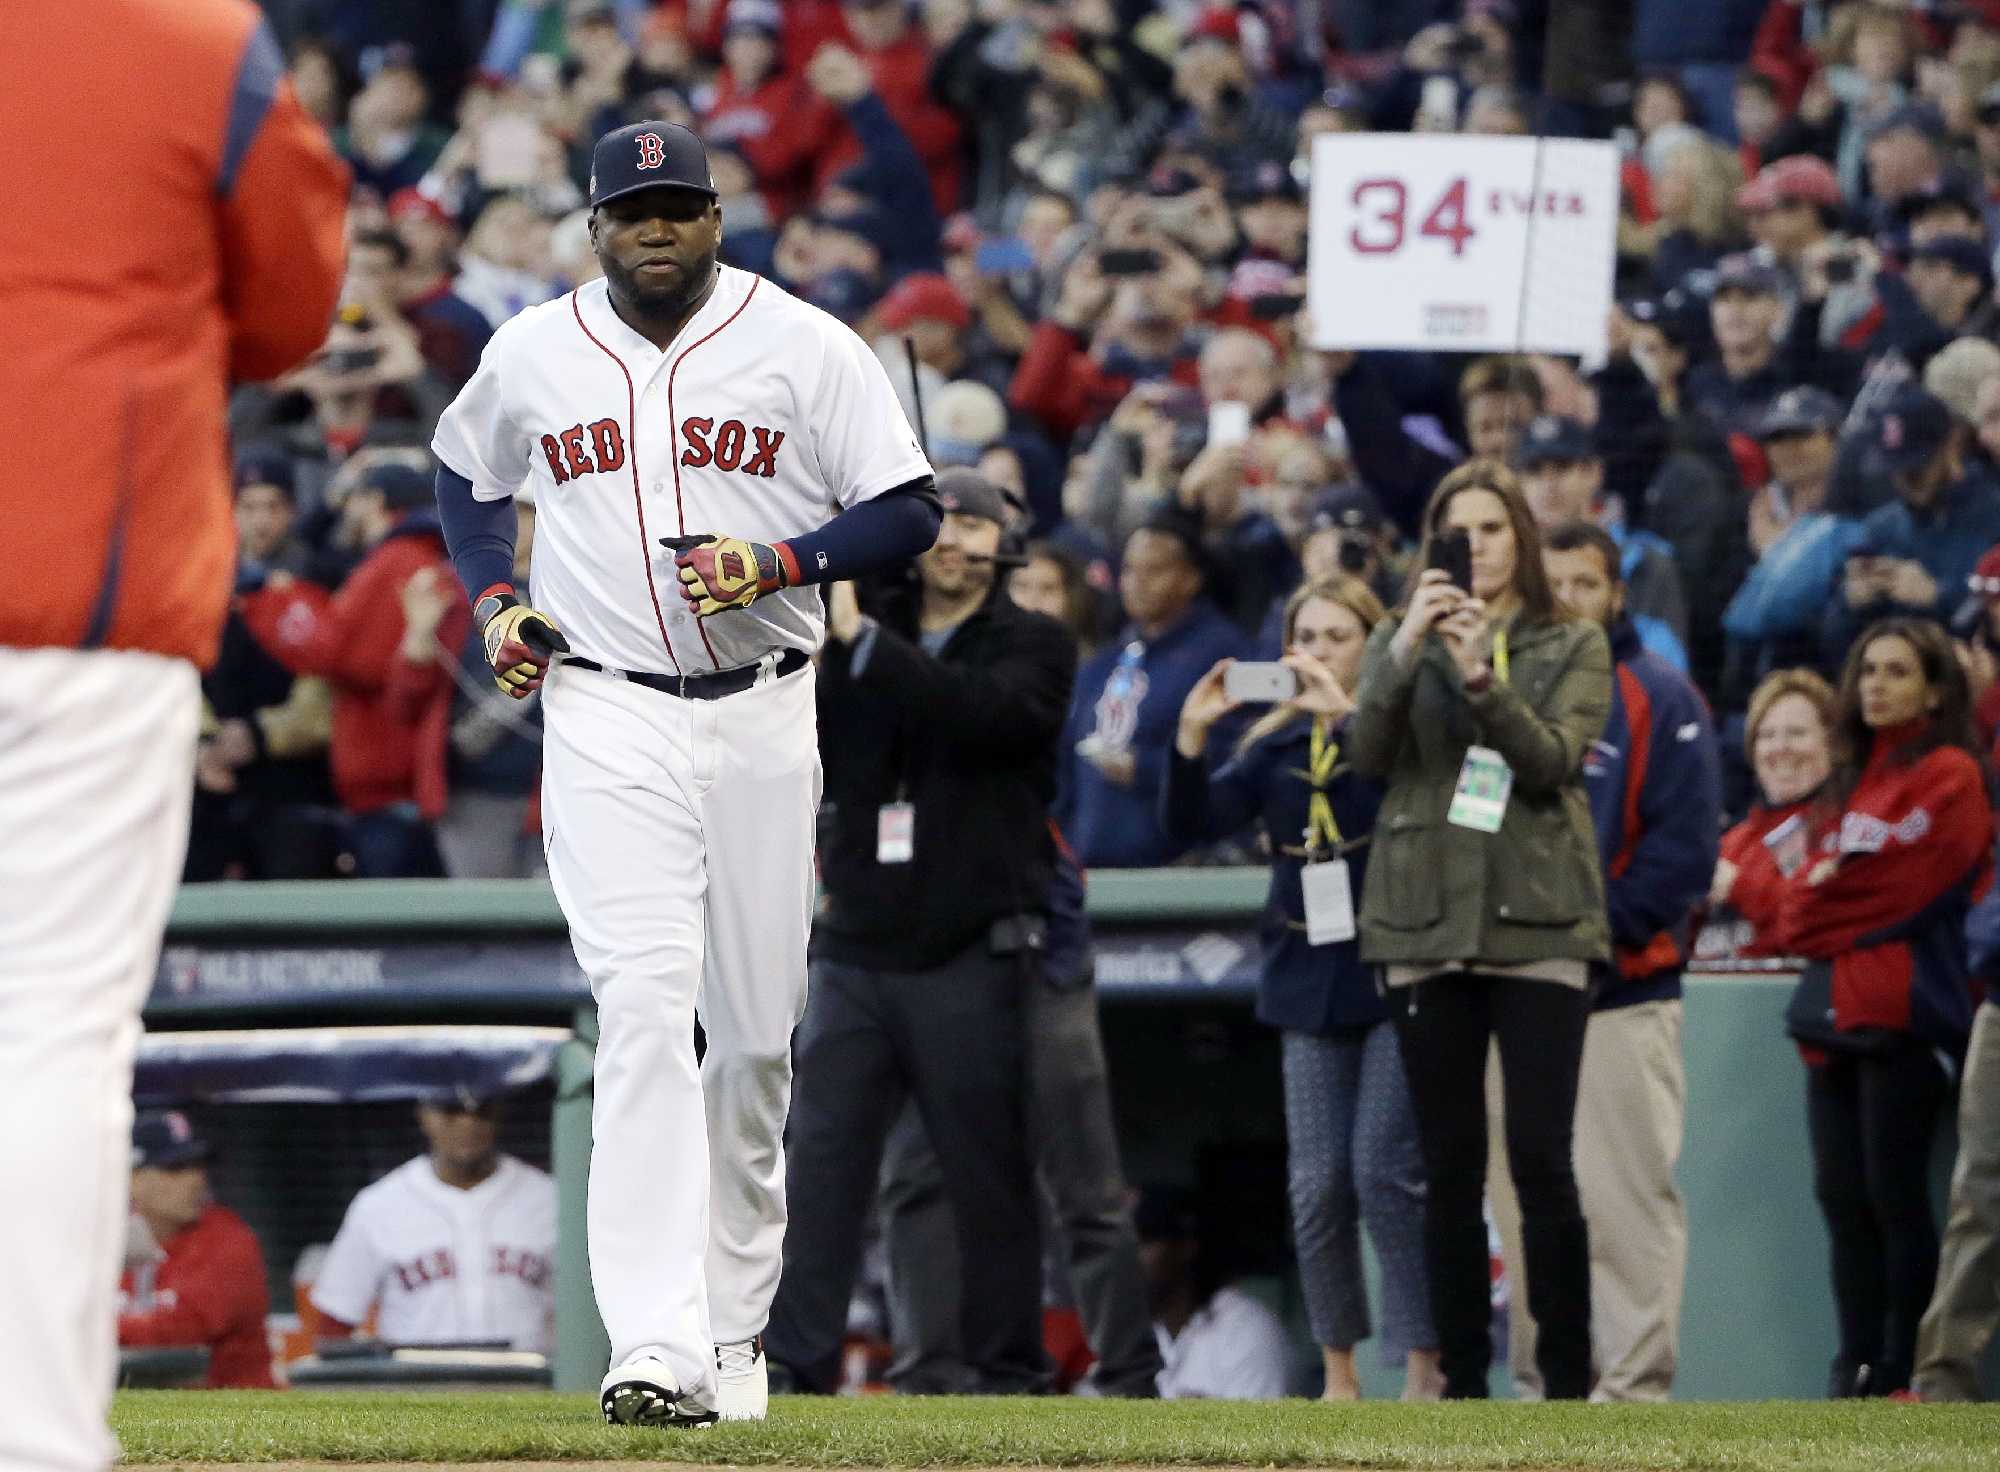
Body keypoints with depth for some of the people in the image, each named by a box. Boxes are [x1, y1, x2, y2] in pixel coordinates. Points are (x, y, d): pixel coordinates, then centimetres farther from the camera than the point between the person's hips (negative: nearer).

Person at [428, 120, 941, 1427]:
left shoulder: (804, 346, -1)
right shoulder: (531, 358, 6)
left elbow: (909, 512, -1)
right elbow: (468, 474, 25)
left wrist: (777, 562, -16)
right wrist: (492, 601, 8)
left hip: (762, 716, 1)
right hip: (607, 717, -1)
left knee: (757, 1027, 7)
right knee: (645, 1001, -17)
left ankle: (733, 1322, 25)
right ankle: (658, 1346, -25)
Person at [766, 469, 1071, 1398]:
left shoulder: (1033, 648, 3)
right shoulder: (851, 643, 14)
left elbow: (977, 713, -18)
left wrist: (859, 638, -21)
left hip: (971, 957, -3)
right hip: (856, 946, 3)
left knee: (987, 1173, 0)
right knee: (822, 1157, -6)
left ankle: (1006, 1366, 7)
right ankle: (794, 1360, -8)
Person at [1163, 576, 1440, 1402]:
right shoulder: (1275, 746, 12)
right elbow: (1193, 822, 2)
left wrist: (1346, 714, -29)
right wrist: (1191, 736, -13)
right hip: (1309, 985, 5)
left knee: (1385, 1170, -11)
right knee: (1318, 1186, 3)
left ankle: (1424, 1364, -5)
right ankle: (1338, 1371, 11)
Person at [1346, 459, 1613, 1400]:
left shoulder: (1572, 648, 8)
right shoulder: (1400, 643, 12)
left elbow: (1553, 759, -7)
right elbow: (1367, 752, -4)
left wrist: (1481, 679, -22)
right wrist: (1406, 650, -19)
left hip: (1537, 923, -2)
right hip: (1426, 923, 2)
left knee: (1542, 1159, -9)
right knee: (1449, 1165, 2)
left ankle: (1567, 1382, -4)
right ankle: (1462, 1383, 6)